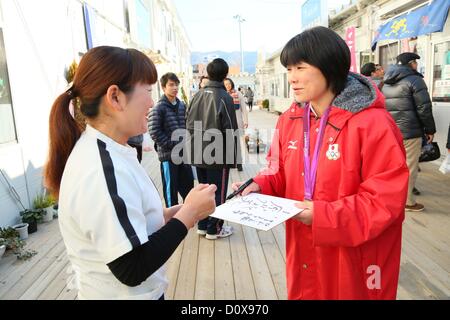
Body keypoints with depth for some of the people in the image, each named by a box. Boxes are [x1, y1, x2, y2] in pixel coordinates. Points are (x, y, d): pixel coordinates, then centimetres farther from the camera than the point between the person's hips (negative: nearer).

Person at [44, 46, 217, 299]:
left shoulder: (101, 152, 1)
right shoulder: (103, 170, -29)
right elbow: (132, 269, -27)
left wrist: (175, 213, -4)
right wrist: (188, 214, -20)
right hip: (120, 293, -8)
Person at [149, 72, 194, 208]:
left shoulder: (182, 105, 10)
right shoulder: (159, 108, -10)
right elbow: (154, 132, -16)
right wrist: (172, 145, -14)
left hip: (184, 153, 6)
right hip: (168, 154, -6)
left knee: (188, 185, 14)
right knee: (171, 188, 4)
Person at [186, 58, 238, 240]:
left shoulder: (197, 96, 3)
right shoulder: (224, 98, -14)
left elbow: (189, 124, 6)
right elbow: (230, 131, -14)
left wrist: (199, 140, 16)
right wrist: (232, 158, -7)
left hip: (199, 155, 6)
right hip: (218, 156, -6)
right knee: (218, 193, 7)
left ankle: (203, 225, 28)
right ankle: (214, 229, 17)